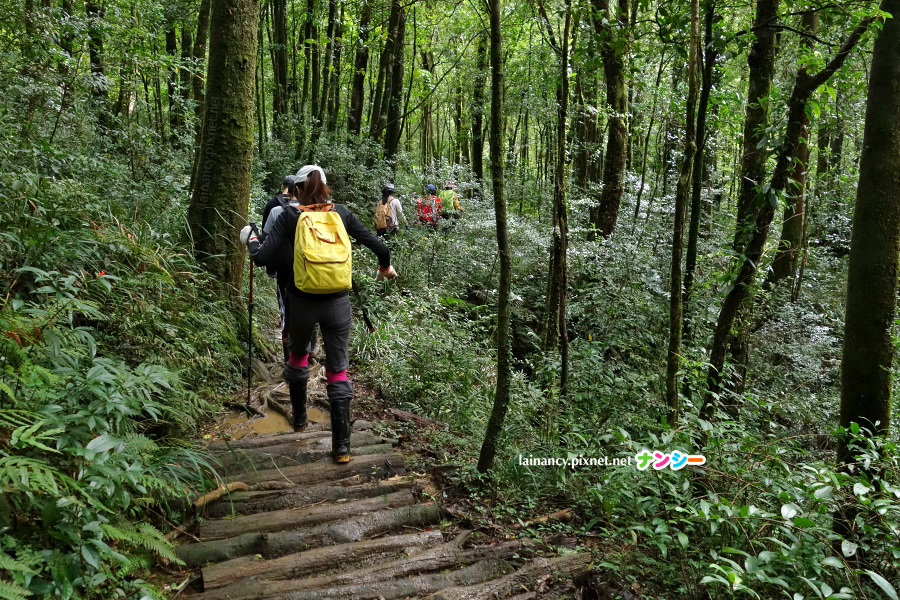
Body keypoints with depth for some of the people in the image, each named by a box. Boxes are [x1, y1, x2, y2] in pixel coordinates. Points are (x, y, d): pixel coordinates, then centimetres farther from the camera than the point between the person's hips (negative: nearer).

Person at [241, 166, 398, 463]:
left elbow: (262, 258, -12)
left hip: (302, 302, 0)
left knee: (298, 354, 28)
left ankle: (299, 416, 44)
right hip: (337, 303, 0)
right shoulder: (341, 213, 1)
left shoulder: (290, 216, -4)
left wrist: (250, 238, 8)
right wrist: (385, 267, 22)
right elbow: (380, 247, 0)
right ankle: (342, 446, 5)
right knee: (338, 370, 7)